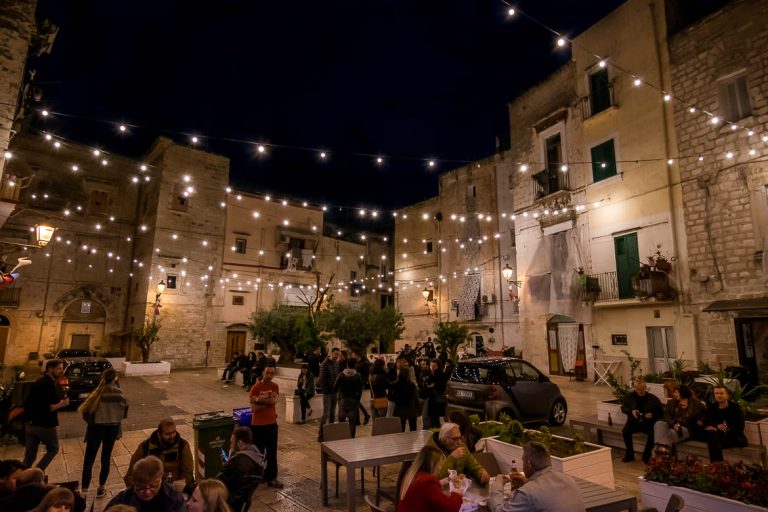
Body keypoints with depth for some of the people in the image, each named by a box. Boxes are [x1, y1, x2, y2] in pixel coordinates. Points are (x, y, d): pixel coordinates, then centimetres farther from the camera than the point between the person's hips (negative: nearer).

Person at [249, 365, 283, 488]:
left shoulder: (275, 387, 0)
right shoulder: (255, 387, -12)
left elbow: (274, 401, -17)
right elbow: (254, 408, -19)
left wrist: (259, 399, -17)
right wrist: (268, 402, -17)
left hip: (271, 423, 3)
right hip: (257, 424, -3)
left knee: (272, 452, 9)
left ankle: (272, 478, 18)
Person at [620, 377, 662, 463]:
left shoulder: (653, 398, 0)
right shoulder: (629, 396, 3)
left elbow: (660, 412, 6)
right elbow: (623, 408, 10)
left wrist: (652, 415, -14)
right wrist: (631, 411, -11)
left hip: (648, 422, -1)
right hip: (634, 421, 1)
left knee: (653, 433, -32)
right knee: (625, 431, -26)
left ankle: (646, 456, -8)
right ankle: (630, 454, -6)